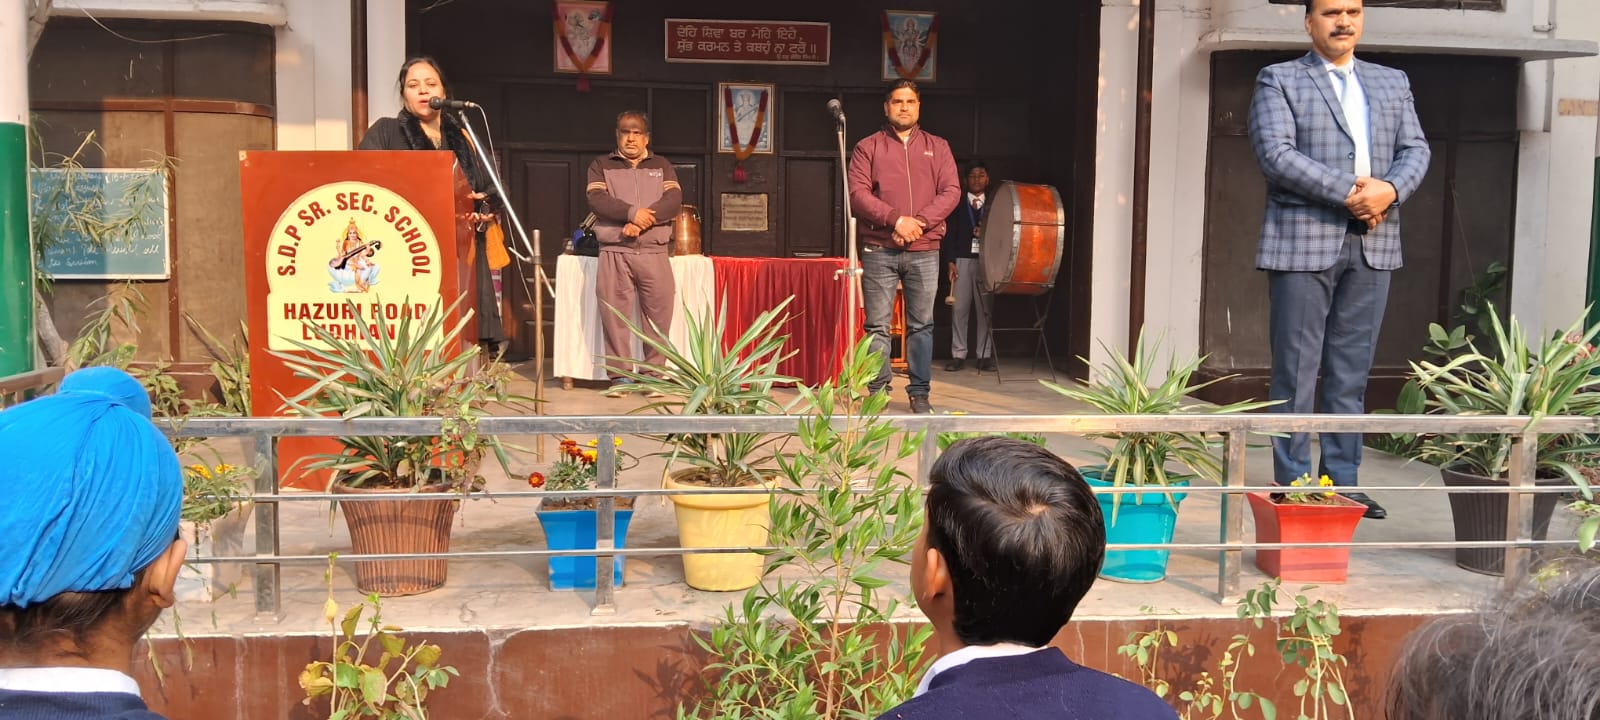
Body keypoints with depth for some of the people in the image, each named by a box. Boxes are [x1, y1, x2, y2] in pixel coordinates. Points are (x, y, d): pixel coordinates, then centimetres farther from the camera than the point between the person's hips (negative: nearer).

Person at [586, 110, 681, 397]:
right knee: (614, 314, -4)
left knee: (658, 314, -2)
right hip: (614, 252, -1)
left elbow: (674, 199, 0)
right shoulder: (601, 166, 13)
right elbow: (597, 200, -4)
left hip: (654, 252, 1)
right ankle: (619, 377, 1)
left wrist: (642, 221, -14)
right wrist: (631, 213, -18)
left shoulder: (662, 166, 16)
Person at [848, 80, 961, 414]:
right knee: (878, 325, -1)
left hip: (924, 251, 2)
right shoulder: (868, 147, 7)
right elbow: (858, 194, -3)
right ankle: (878, 392, 5)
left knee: (921, 324, 3)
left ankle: (919, 393, 9)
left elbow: (951, 192, 4)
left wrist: (919, 222, -11)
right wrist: (896, 219, -15)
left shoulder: (938, 147, 14)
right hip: (879, 250, -1)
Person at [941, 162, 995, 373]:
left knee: (985, 309, -2)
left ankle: (985, 356, 2)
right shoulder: (957, 204, 10)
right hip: (962, 260, 0)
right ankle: (958, 355, 3)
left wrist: (985, 233, -12)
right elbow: (949, 234, 5)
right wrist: (950, 261, -3)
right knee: (959, 308, -2)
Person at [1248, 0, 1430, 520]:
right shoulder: (1279, 80, 4)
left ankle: (1342, 482, 12)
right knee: (1296, 370, -2)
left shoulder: (1393, 83, 20)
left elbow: (1415, 150, 12)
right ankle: (1292, 485, 3)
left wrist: (1390, 190, -10)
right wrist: (1347, 192, -16)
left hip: (1373, 243, 5)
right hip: (1303, 241, -4)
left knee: (1352, 372, 6)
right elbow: (1275, 153, -9)